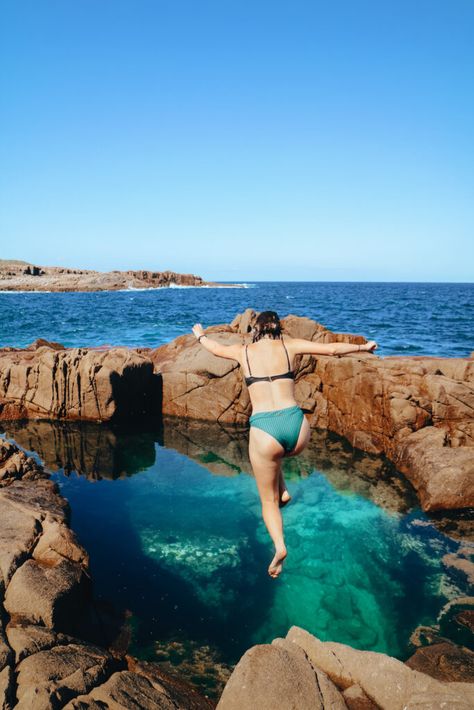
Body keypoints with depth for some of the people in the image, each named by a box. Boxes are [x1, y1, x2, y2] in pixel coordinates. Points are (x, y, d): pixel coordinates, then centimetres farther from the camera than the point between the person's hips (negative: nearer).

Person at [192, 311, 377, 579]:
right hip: (297, 426, 2)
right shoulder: (289, 345, 10)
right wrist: (363, 346, 26)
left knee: (268, 500, 16)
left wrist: (200, 335, 51)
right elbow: (332, 349, 10)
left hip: (264, 429, -2)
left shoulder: (244, 351, 11)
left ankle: (279, 546, -5)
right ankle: (283, 491, 24)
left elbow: (216, 348, 30)